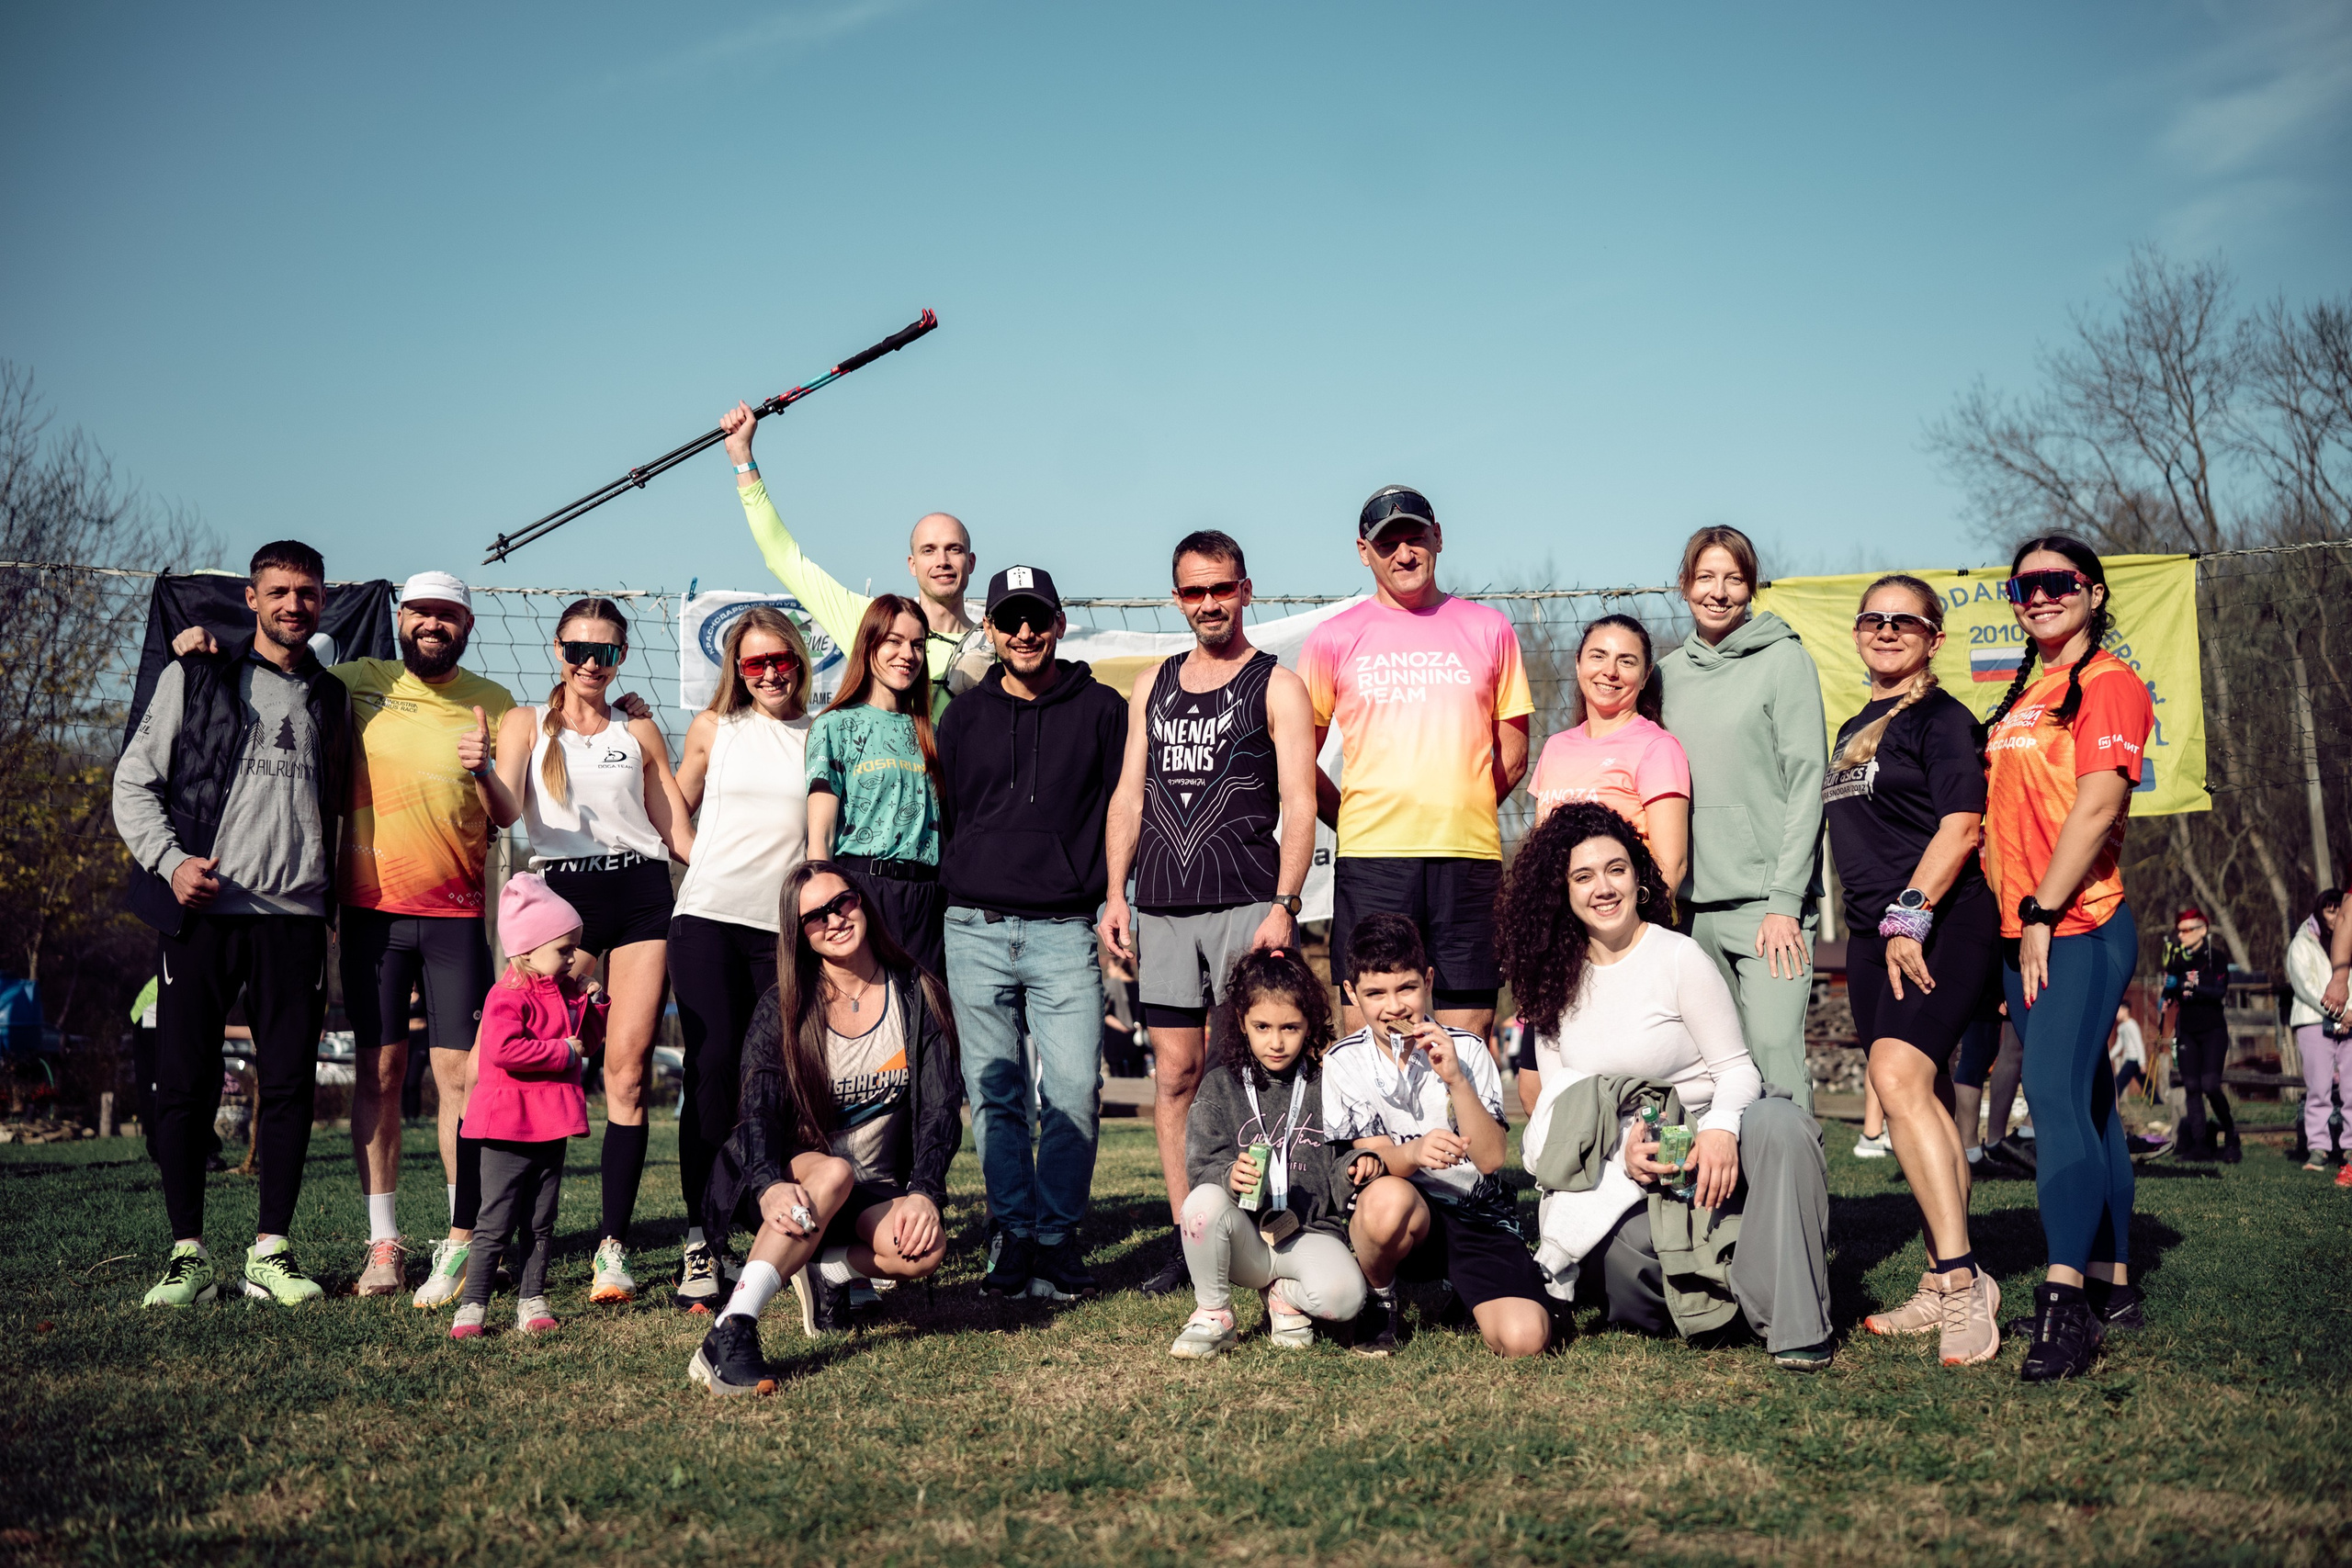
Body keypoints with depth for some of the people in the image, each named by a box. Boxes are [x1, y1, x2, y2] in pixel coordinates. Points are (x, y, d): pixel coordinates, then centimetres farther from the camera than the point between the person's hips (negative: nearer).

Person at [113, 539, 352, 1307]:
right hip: (202, 907, -2)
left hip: (294, 912, 2)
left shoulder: (331, 699, 17)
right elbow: (134, 782, 4)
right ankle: (188, 1256, 7)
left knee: (290, 1083, 0)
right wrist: (170, 860, -11)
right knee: (186, 1083, -2)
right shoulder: (193, 676, 8)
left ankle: (270, 1252, 8)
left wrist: (333, 899, 11)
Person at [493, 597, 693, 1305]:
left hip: (640, 894, 1)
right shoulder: (527, 723, 13)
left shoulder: (641, 732, 18)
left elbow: (680, 834, 18)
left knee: (626, 1068, -8)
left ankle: (614, 1243, -6)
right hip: (562, 894, -1)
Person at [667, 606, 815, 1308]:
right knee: (713, 1069, -9)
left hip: (784, 927, 0)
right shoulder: (714, 728, 10)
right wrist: (715, 861, 13)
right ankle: (701, 1244, -5)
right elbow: (678, 811, 22)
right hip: (708, 915, 0)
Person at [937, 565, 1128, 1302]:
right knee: (995, 1094, 4)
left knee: (1073, 1091, -9)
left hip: (1064, 930, -2)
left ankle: (1056, 1238, 5)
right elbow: (945, 818, 18)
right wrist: (962, 892, 13)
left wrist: (1111, 906, 0)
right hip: (976, 930, 2)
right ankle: (1012, 1235, 13)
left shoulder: (1100, 709, 7)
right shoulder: (964, 715, 12)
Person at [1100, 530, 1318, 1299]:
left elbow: (1299, 806, -3)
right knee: (1175, 1075, 4)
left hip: (1246, 904, -4)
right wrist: (1116, 894, 8)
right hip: (1162, 910, 4)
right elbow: (1128, 796, 18)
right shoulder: (1153, 686, 18)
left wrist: (1284, 904, -13)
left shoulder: (1276, 686, 3)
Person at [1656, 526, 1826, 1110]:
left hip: (1767, 896, -4)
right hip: (1691, 901, 4)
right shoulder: (1669, 672, 14)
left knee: (1773, 1052, -13)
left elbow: (1806, 784, -5)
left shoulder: (1783, 660, 0)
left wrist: (1785, 901, -11)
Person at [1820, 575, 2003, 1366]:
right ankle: (1941, 1288, 13)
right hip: (1875, 930, 8)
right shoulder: (1853, 730, 21)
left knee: (1898, 1079, -24)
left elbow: (1960, 827, -14)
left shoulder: (1942, 717, -3)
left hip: (1939, 922, -8)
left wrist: (1910, 916, -20)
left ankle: (1961, 1278, -23)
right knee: (1926, 1103, 9)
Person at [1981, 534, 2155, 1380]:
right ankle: (2112, 1285, 18)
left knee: (2056, 1097, -17)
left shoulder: (2107, 682, -6)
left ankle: (2065, 1301, -16)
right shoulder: (2023, 695, 19)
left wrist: (2043, 912, -18)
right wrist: (2014, 922, 13)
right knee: (2086, 1102, 11)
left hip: (2080, 927, -8)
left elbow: (2100, 802, -17)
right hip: (2022, 930, 8)